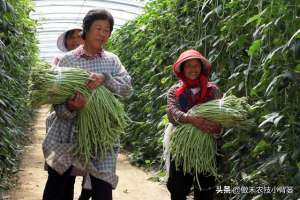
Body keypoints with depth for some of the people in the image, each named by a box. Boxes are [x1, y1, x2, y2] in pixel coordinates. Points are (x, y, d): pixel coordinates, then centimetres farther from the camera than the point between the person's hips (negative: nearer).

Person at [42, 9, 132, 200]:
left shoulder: (112, 60, 10)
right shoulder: (67, 59, 1)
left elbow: (127, 89, -3)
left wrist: (105, 78, -21)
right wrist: (70, 108, -27)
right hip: (69, 134, -1)